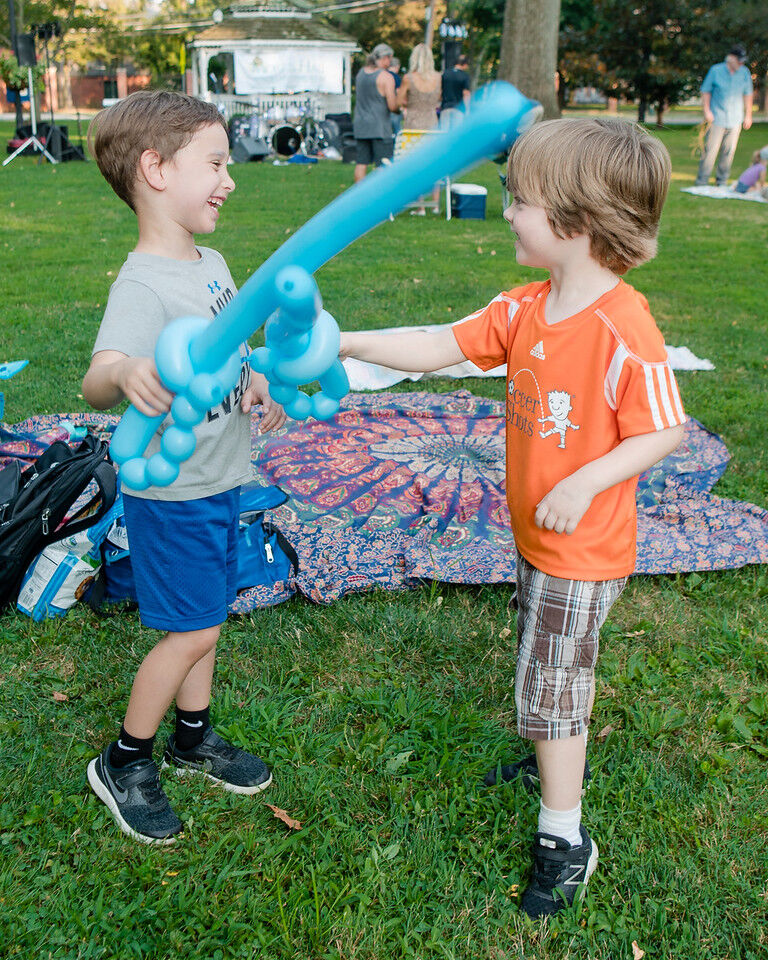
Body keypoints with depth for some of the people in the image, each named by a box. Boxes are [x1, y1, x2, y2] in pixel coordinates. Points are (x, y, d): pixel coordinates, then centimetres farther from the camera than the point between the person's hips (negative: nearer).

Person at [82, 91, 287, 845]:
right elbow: (96, 384, -40)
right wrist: (124, 373, -62)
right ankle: (123, 762, 23)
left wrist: (256, 380, 0)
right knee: (191, 632, 1)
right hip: (172, 495, -8)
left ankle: (193, 739, 40)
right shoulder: (142, 285, -24)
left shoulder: (211, 263, 6)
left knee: (203, 619, 19)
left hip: (218, 484, 8)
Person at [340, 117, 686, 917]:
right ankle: (562, 756, 54)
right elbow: (439, 349, -2)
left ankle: (564, 841, 21)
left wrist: (585, 482, -29)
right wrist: (348, 343, -10)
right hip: (535, 533, 8)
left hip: (584, 546, -7)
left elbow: (665, 431, -20)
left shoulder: (624, 329, -26)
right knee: (559, 663, 28)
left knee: (548, 687, 2)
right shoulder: (524, 309, -3)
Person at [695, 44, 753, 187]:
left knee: (729, 151, 2)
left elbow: (747, 95, 16)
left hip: (735, 120, 3)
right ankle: (701, 182, 0)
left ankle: (722, 181, 13)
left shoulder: (745, 72, 9)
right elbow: (705, 91, 4)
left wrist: (748, 115, 15)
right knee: (710, 150, -8)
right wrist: (706, 111, -5)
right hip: (716, 119, -3)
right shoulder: (715, 70, -1)